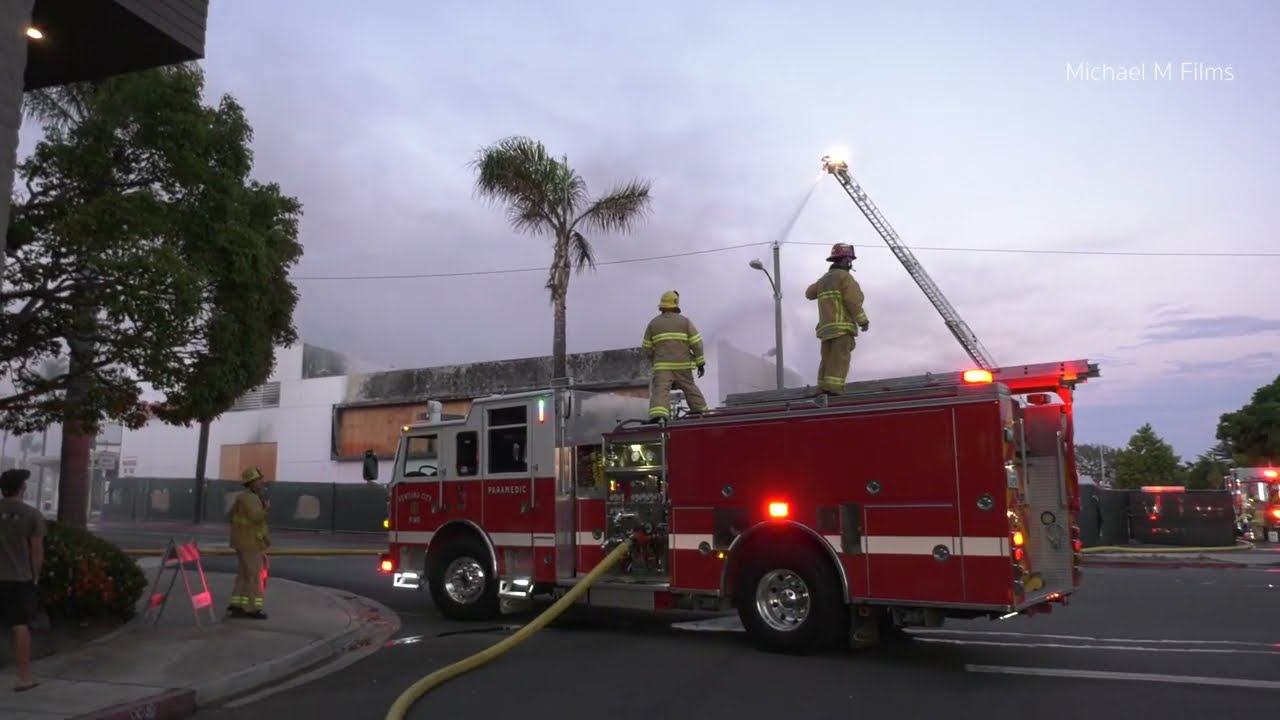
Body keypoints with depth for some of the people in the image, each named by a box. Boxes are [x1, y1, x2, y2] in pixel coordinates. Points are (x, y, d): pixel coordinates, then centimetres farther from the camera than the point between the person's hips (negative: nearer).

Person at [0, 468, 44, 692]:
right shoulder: (32, 515, -5)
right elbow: (37, 550, -5)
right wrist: (35, 576, 7)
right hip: (20, 577, -1)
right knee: (21, 626, 3)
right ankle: (24, 676, 6)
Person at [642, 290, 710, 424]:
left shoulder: (653, 323, 10)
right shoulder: (685, 321, 8)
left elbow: (647, 347, 12)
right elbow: (696, 343, 2)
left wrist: (654, 362, 27)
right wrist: (701, 362, 8)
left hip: (662, 365, -1)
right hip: (682, 364, 1)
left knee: (661, 390, -13)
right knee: (690, 388, 18)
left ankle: (657, 415, -34)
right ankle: (700, 411, 28)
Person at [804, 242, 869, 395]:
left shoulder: (824, 279, 19)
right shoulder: (845, 276, -4)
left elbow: (809, 294, 34)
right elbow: (853, 301, -13)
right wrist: (863, 321, -7)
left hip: (826, 328, 8)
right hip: (842, 326, -8)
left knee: (828, 360, 5)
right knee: (839, 360, -14)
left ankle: (824, 391, -2)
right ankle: (834, 391, -24)